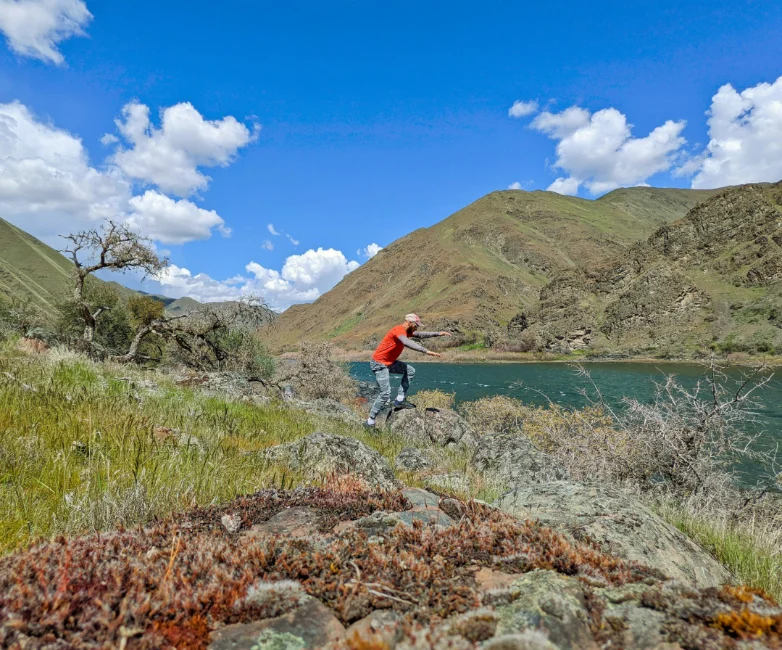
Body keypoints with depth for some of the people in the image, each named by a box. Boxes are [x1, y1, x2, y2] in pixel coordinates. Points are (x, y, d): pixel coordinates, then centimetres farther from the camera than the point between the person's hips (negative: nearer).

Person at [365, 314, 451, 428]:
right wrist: (426, 351, -44)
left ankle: (399, 400, 7)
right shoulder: (399, 330, -21)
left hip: (389, 362, 10)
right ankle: (370, 422, -4)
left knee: (410, 371, 11)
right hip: (379, 364, -10)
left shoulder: (406, 331, 9)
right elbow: (408, 343, -38)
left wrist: (438, 333, 9)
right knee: (385, 393, -14)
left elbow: (420, 335, 17)